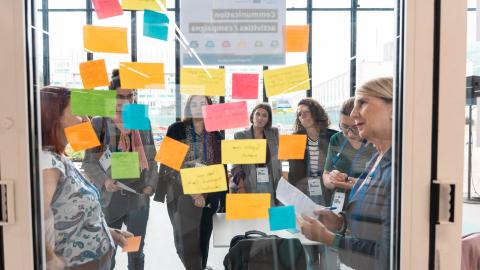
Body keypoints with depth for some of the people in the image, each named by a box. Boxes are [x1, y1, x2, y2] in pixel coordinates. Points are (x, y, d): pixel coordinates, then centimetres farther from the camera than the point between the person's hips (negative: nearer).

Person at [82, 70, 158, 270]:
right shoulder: (98, 123, -4)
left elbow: (151, 158, 8)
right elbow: (89, 162, -4)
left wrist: (151, 184, -5)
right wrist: (104, 181, -21)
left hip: (139, 197, 3)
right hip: (109, 198, -3)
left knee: (136, 251, 18)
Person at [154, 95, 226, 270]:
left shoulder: (216, 135, 6)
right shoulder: (176, 130, -2)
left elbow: (222, 168, 7)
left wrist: (223, 198, 1)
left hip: (209, 196, 2)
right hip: (182, 194, -2)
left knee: (203, 238, 10)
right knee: (186, 238, -2)